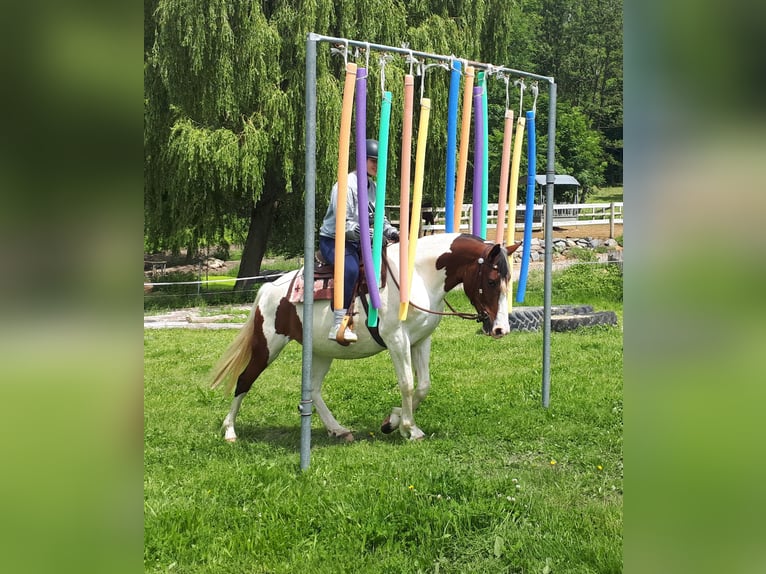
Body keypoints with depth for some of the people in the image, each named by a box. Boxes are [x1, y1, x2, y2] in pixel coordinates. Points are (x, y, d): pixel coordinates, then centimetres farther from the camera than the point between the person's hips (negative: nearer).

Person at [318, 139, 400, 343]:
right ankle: (339, 324, -39)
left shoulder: (372, 187, 11)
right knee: (351, 268, -37)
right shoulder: (346, 186, -17)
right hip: (333, 240, -9)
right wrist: (365, 233, -36)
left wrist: (392, 232, -4)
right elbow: (343, 223, -24)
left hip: (358, 242, 9)